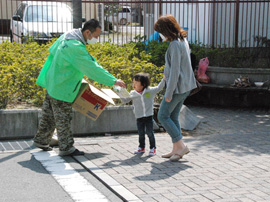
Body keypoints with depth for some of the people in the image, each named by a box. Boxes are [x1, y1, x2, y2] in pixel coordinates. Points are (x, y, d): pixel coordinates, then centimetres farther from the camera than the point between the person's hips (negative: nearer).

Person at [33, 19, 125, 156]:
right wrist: (113, 81, -22)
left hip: (53, 82, 10)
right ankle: (66, 148, 10)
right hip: (61, 88, -10)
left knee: (49, 116, 20)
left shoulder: (68, 36, 3)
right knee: (63, 119, 0)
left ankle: (41, 140, 31)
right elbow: (93, 69, -28)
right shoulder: (76, 47, -28)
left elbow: (53, 51, 20)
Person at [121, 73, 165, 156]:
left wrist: (164, 79, -5)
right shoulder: (133, 93, 2)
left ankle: (152, 148, 10)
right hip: (139, 117, 2)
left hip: (148, 116, -2)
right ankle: (141, 147, 27)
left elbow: (159, 88, 5)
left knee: (149, 132, -2)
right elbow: (125, 100, 7)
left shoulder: (150, 91, -3)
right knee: (141, 133, 11)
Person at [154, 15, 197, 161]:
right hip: (185, 86, 10)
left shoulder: (175, 45, -20)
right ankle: (176, 149, 18)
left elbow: (175, 71, -22)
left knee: (163, 116, 0)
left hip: (177, 87, -10)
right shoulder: (183, 40, 10)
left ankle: (181, 146, 0)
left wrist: (169, 93, -19)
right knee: (173, 117, 14)